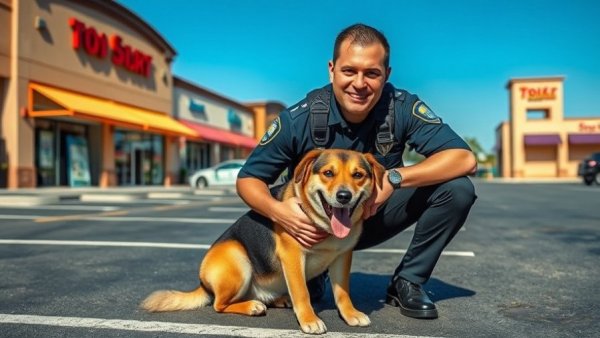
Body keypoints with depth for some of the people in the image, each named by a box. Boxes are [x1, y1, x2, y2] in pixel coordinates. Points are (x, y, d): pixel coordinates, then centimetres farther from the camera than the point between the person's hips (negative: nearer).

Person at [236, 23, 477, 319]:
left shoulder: (402, 108, -21)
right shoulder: (299, 119, -23)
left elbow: (464, 159, -25)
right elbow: (248, 178, -15)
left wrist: (394, 178, -38)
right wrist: (277, 210, -39)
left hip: (376, 216, 1)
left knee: (457, 189, -20)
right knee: (254, 226, -31)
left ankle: (406, 282, -1)